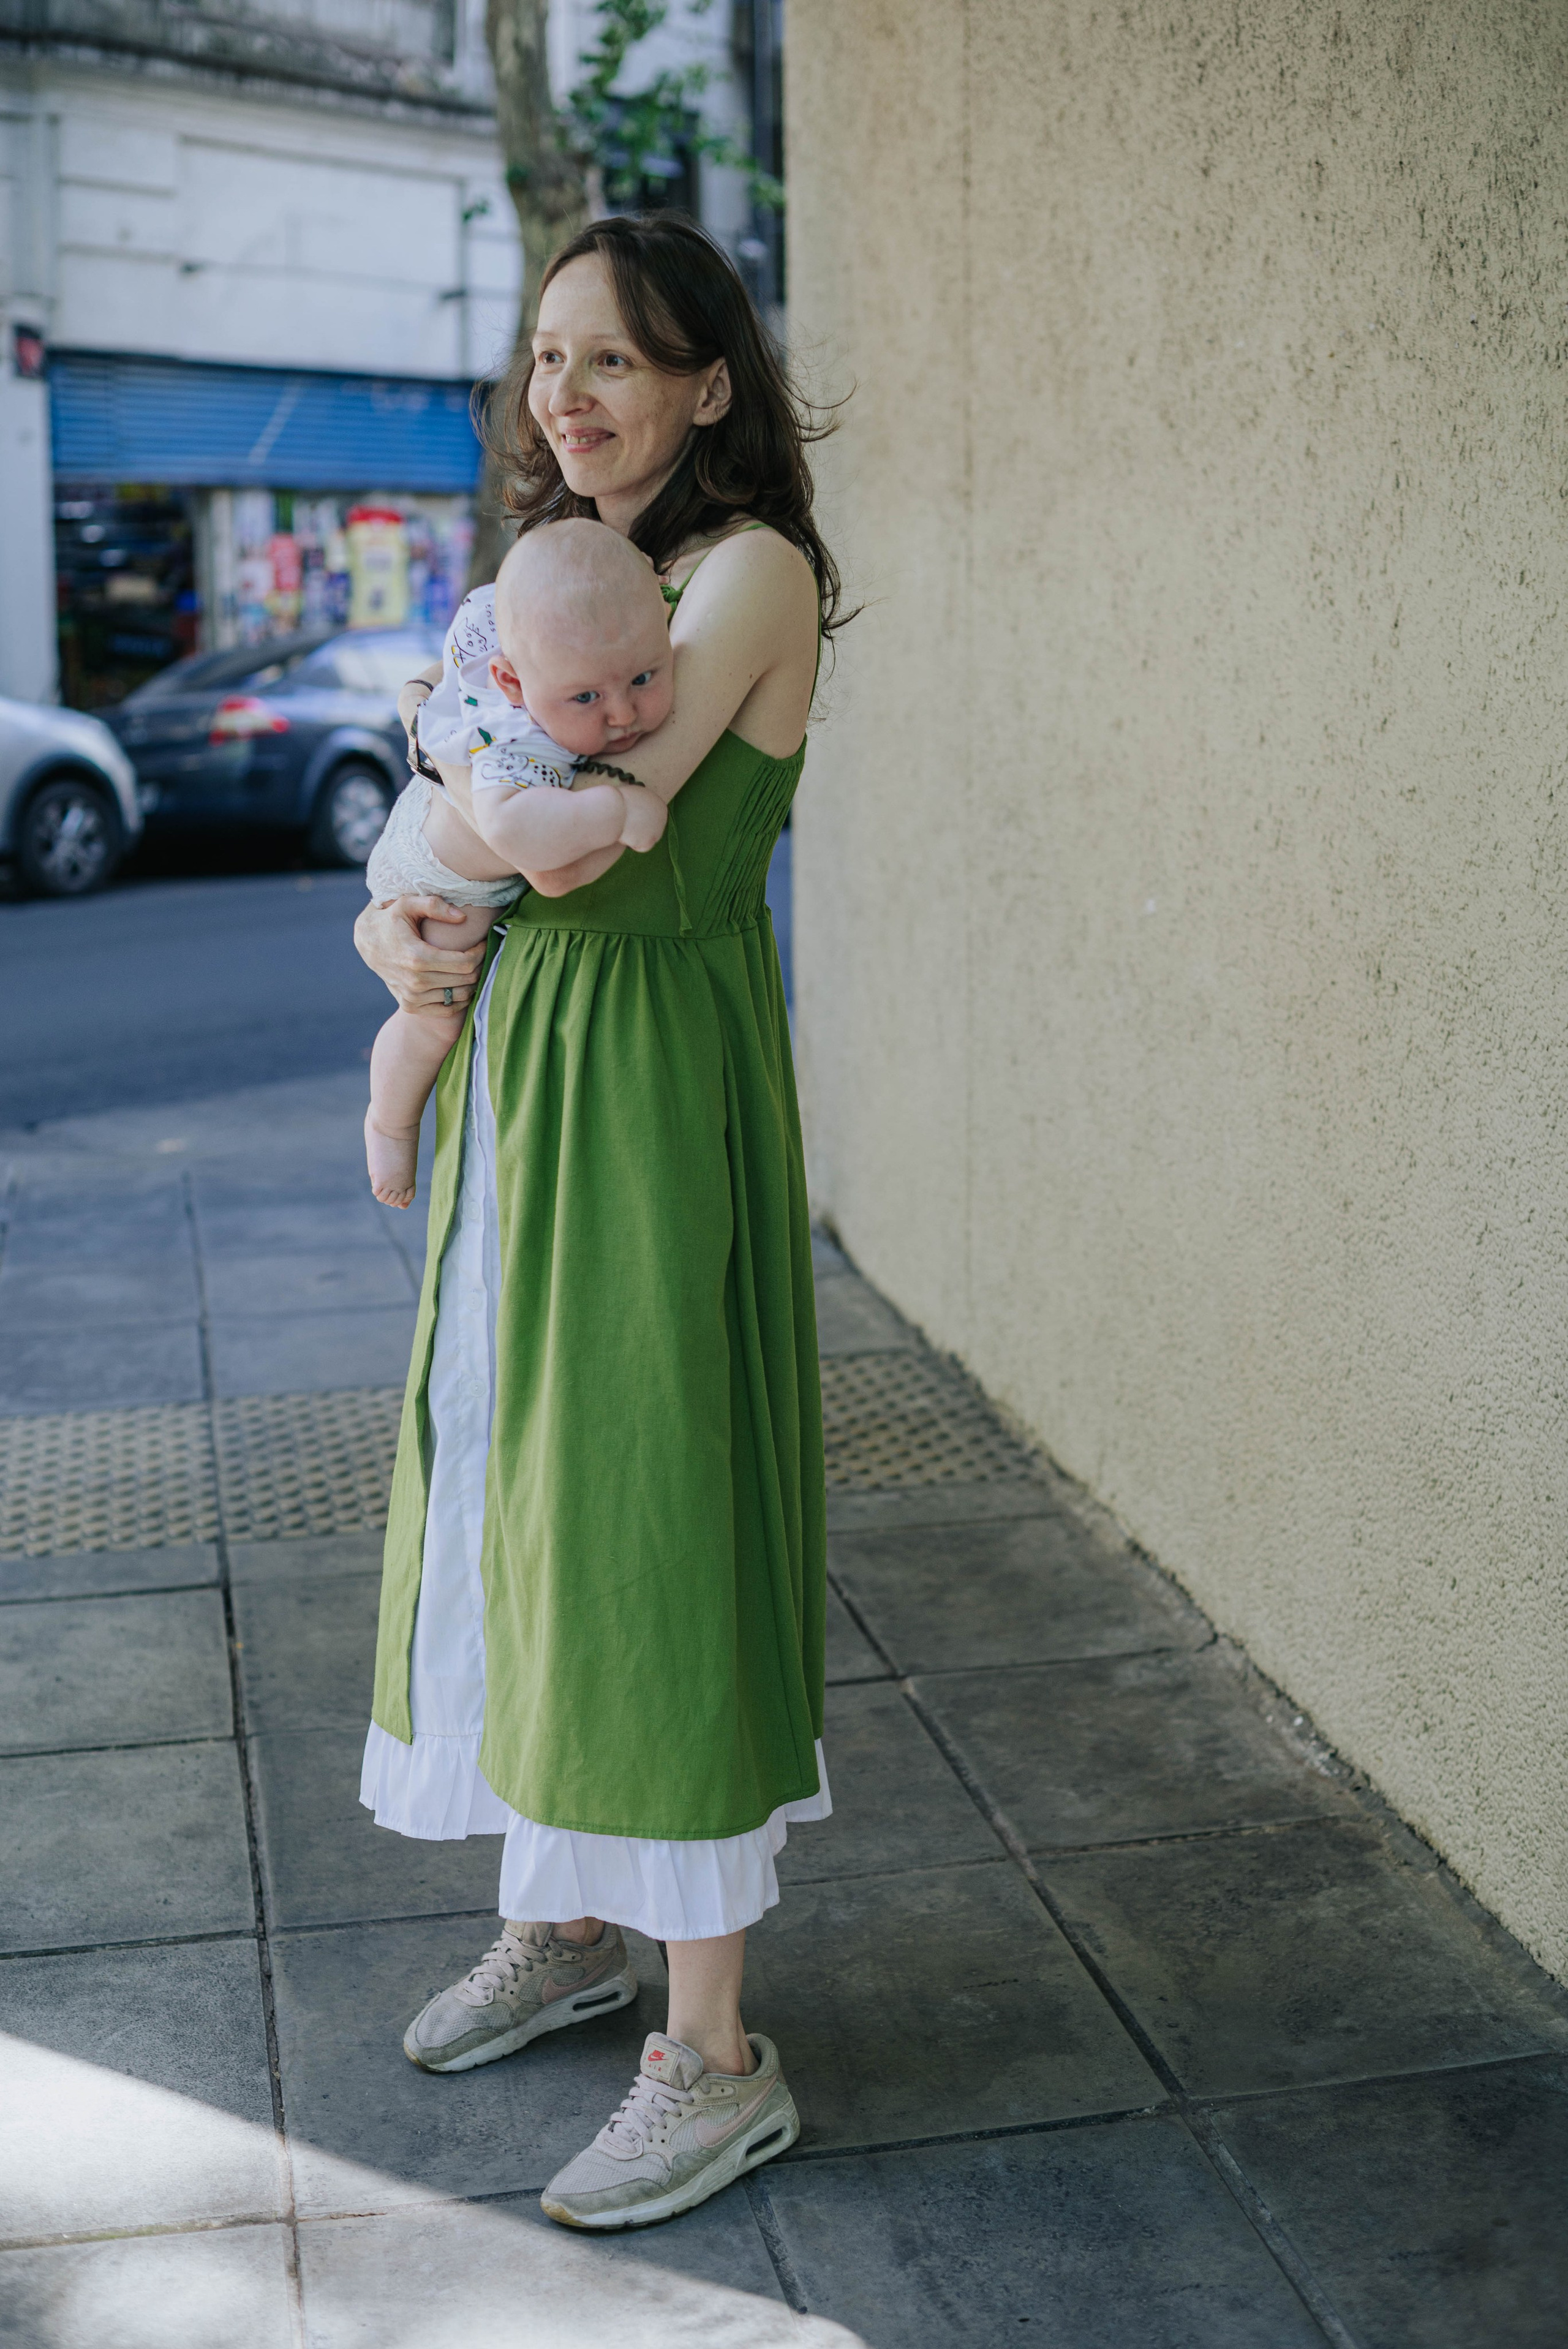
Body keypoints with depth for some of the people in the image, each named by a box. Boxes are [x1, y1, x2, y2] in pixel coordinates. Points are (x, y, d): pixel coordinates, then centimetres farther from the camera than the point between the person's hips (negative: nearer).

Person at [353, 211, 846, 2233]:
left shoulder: (750, 568, -12)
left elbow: (574, 835, -23)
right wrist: (394, 929, -8)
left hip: (657, 1095, -9)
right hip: (519, 1075, 9)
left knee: (646, 1519, -4)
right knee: (518, 1491, 16)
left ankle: (715, 2057, 10)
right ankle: (572, 1926, 35)